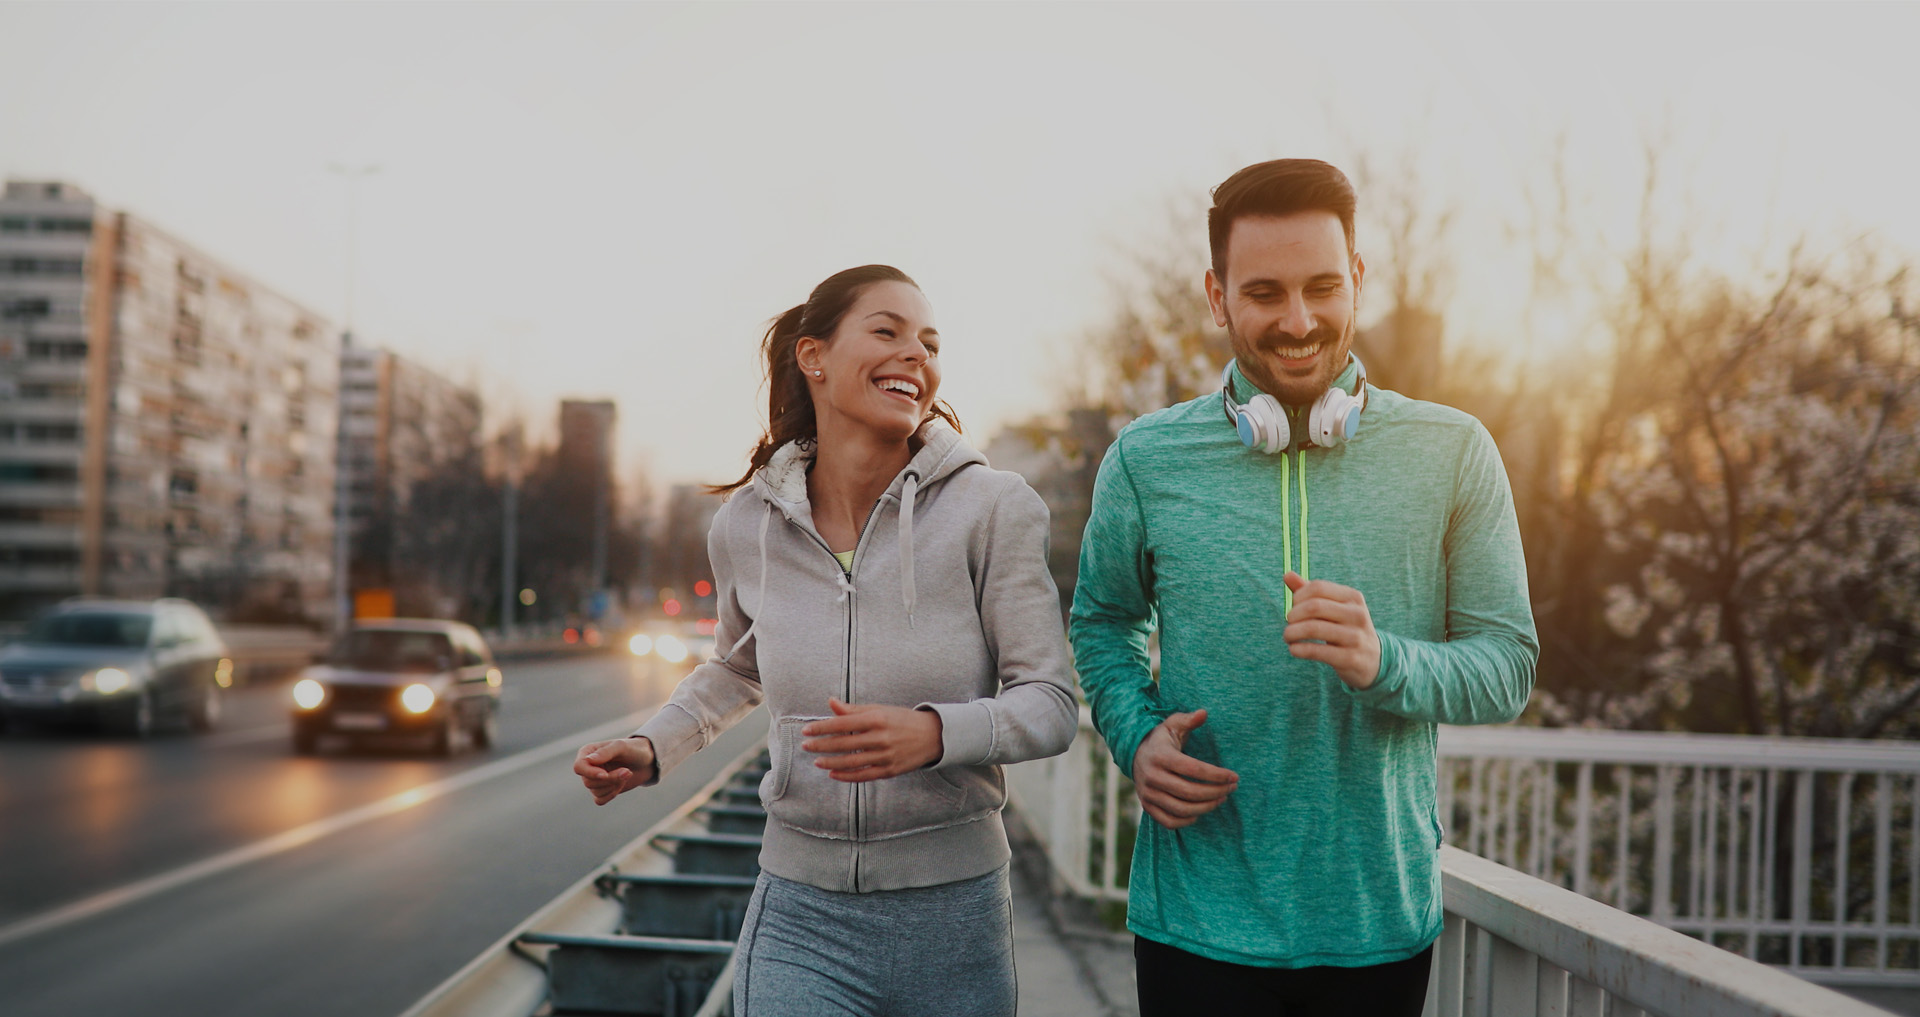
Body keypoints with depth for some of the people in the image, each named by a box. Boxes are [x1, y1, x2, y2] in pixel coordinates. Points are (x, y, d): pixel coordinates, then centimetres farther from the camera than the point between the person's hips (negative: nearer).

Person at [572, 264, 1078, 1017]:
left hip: (955, 920, -1)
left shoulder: (995, 510, -8)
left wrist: (934, 733, -26)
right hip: (800, 920, 1)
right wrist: (651, 749, 8)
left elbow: (1050, 705, -8)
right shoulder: (744, 527, 2)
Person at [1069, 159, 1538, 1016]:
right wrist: (1136, 735, -6)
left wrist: (1383, 662, -22)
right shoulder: (1146, 460, -1)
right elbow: (1102, 620, 13)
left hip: (1382, 921, 1)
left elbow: (1508, 664, -2)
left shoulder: (1452, 454, -2)